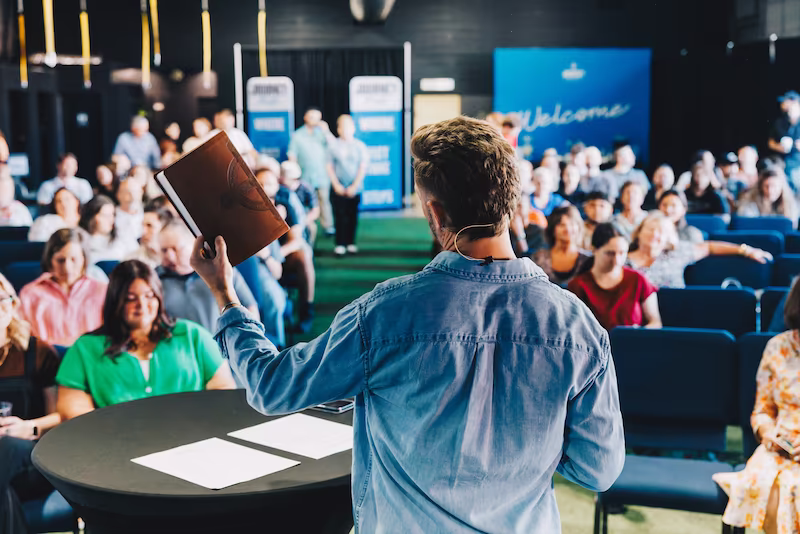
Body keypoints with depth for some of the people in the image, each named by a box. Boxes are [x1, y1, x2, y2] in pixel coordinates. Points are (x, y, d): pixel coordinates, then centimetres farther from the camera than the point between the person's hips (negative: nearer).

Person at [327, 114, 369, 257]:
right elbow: (329, 166, 3)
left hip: (354, 188, 1)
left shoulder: (360, 146, 2)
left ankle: (350, 243, 13)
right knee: (339, 216, -3)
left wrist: (354, 186, -6)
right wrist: (336, 185, -5)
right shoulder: (333, 145, 2)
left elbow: (363, 167, 1)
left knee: (352, 216, 3)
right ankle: (339, 244, 2)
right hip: (338, 188, -1)